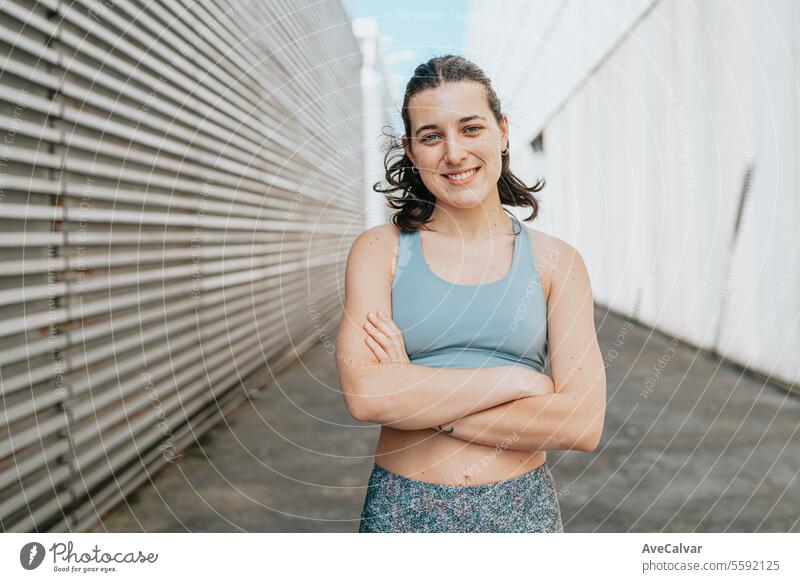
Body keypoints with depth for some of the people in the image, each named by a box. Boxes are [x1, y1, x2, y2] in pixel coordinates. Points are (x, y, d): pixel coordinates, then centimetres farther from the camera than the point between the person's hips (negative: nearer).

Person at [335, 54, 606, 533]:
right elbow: (365, 394, -17)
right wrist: (517, 380, -15)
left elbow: (584, 424, -11)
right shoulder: (379, 250, -3)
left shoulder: (555, 261, -2)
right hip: (403, 512, 0)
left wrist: (419, 403, -14)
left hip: (522, 512, 1)